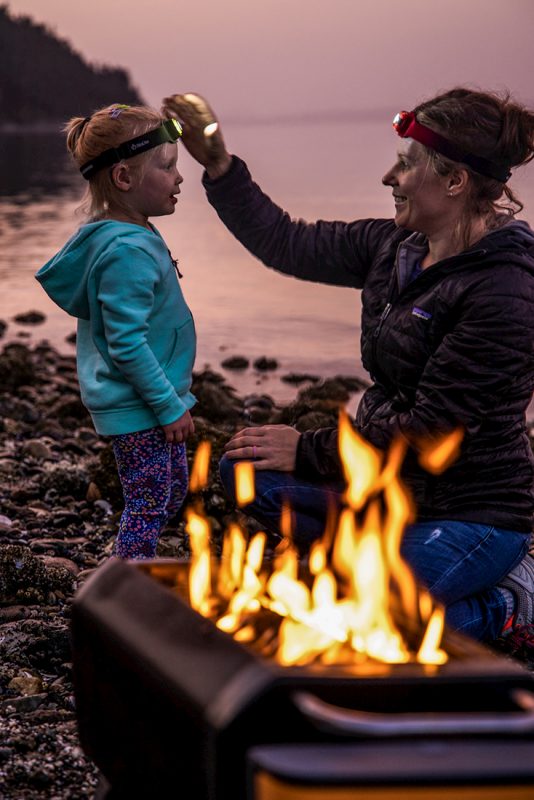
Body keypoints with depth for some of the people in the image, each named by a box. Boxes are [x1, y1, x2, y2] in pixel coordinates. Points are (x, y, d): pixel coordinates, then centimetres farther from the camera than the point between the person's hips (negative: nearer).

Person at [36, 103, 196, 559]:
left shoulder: (134, 237, 6)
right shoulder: (128, 252, -26)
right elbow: (127, 344, -26)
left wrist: (161, 275, 10)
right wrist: (169, 406, -21)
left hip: (151, 401, 10)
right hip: (136, 407, -10)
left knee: (173, 492, 21)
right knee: (149, 504, 0)